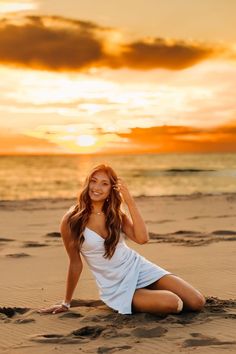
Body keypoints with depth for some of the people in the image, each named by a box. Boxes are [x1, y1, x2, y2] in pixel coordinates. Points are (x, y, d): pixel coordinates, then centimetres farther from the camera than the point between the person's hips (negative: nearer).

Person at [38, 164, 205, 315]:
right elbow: (75, 263, -1)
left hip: (138, 268, 4)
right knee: (173, 304, -27)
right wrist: (66, 303, 4)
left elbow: (142, 238, -15)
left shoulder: (116, 214, 3)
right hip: (116, 289, -4)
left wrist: (130, 201, -17)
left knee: (197, 302, -6)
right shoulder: (71, 221, -11)